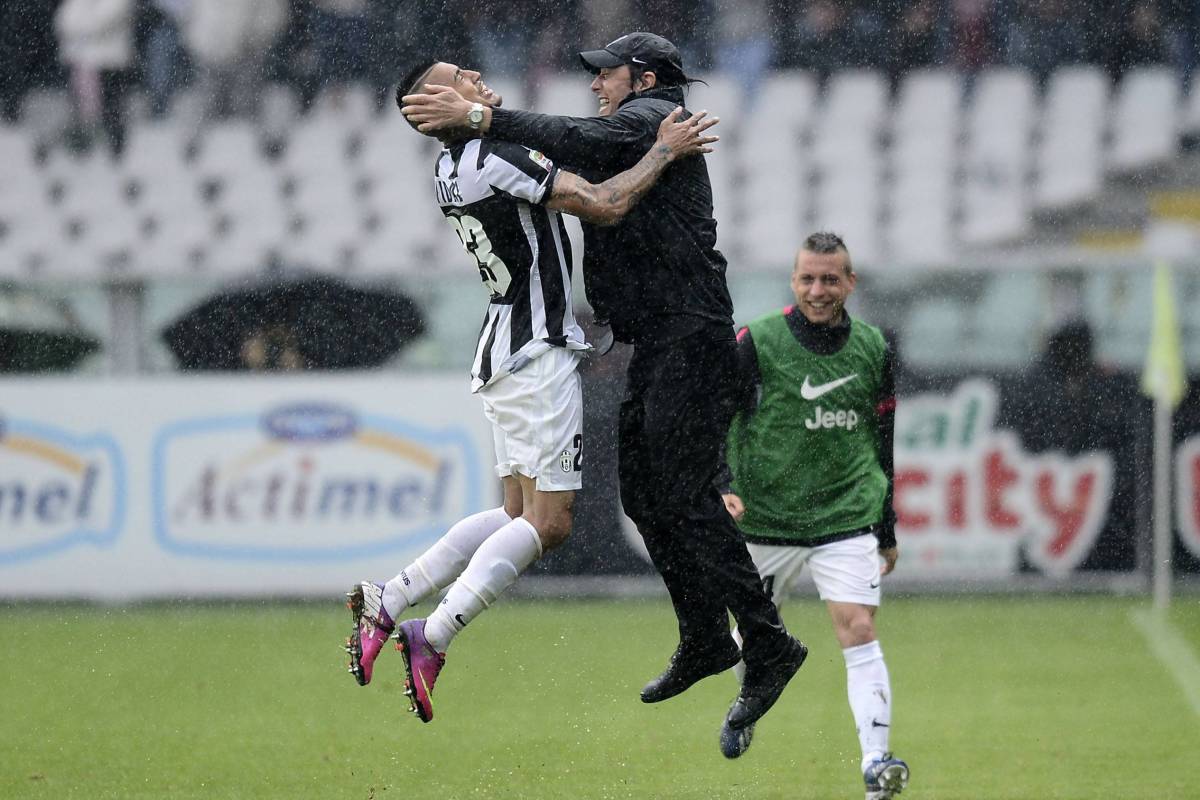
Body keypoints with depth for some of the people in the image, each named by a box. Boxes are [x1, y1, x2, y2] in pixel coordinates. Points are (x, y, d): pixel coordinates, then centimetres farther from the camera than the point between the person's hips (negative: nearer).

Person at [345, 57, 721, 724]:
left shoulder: (453, 166, 11)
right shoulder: (493, 160, -18)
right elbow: (603, 206, -20)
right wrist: (666, 149, -7)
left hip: (503, 355, 9)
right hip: (537, 352, -9)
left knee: (520, 514, 15)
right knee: (547, 523, -7)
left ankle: (388, 602, 9)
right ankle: (432, 639, -15)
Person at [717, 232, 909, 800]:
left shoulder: (872, 349, 4)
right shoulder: (756, 343, -7)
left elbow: (884, 443, 13)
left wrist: (887, 529, 16)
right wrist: (719, 486, -21)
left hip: (846, 518, 1)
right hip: (763, 517, 0)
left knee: (858, 631, -14)